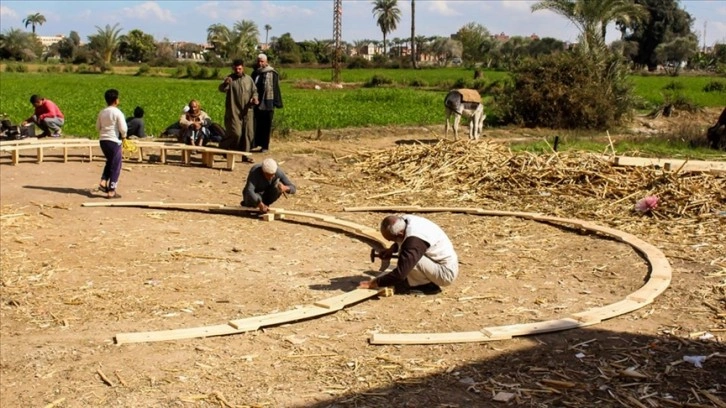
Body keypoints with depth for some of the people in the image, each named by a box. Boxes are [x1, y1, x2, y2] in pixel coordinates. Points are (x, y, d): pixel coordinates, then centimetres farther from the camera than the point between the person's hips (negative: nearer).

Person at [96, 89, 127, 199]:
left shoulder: (102, 112, 7)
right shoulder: (118, 113, -12)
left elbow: (97, 127, 14)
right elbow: (123, 128, -16)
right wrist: (123, 136, 3)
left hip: (102, 140, 7)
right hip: (114, 141, -6)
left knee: (110, 161, 27)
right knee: (115, 166, 2)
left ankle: (103, 182, 11)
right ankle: (111, 191, 3)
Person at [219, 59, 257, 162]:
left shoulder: (248, 79, 9)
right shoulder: (230, 79, -4)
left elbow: (254, 91, 18)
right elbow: (221, 89, -20)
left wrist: (254, 97, -4)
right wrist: (225, 83, -43)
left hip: (247, 112, 5)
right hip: (234, 112, -5)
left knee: (248, 134, 6)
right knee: (236, 133, -12)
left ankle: (245, 154, 16)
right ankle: (223, 147, 11)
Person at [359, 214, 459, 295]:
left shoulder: (414, 241, -31)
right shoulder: (405, 220, -5)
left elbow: (400, 273, -31)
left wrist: (375, 283, -20)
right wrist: (392, 249, 4)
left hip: (446, 273, -10)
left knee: (409, 258, -26)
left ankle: (428, 286, -6)